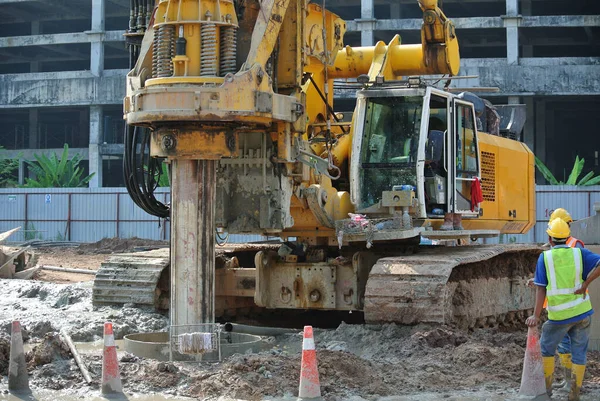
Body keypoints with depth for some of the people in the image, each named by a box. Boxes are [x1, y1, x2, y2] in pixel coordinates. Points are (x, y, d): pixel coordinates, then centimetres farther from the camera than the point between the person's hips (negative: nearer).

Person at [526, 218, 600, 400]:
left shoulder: (544, 257, -4)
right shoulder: (579, 253, 0)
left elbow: (541, 289, -9)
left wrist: (536, 316, -10)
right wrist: (585, 284, -10)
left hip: (559, 315, -1)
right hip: (582, 312, 2)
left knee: (546, 348, 20)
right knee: (578, 353, 10)